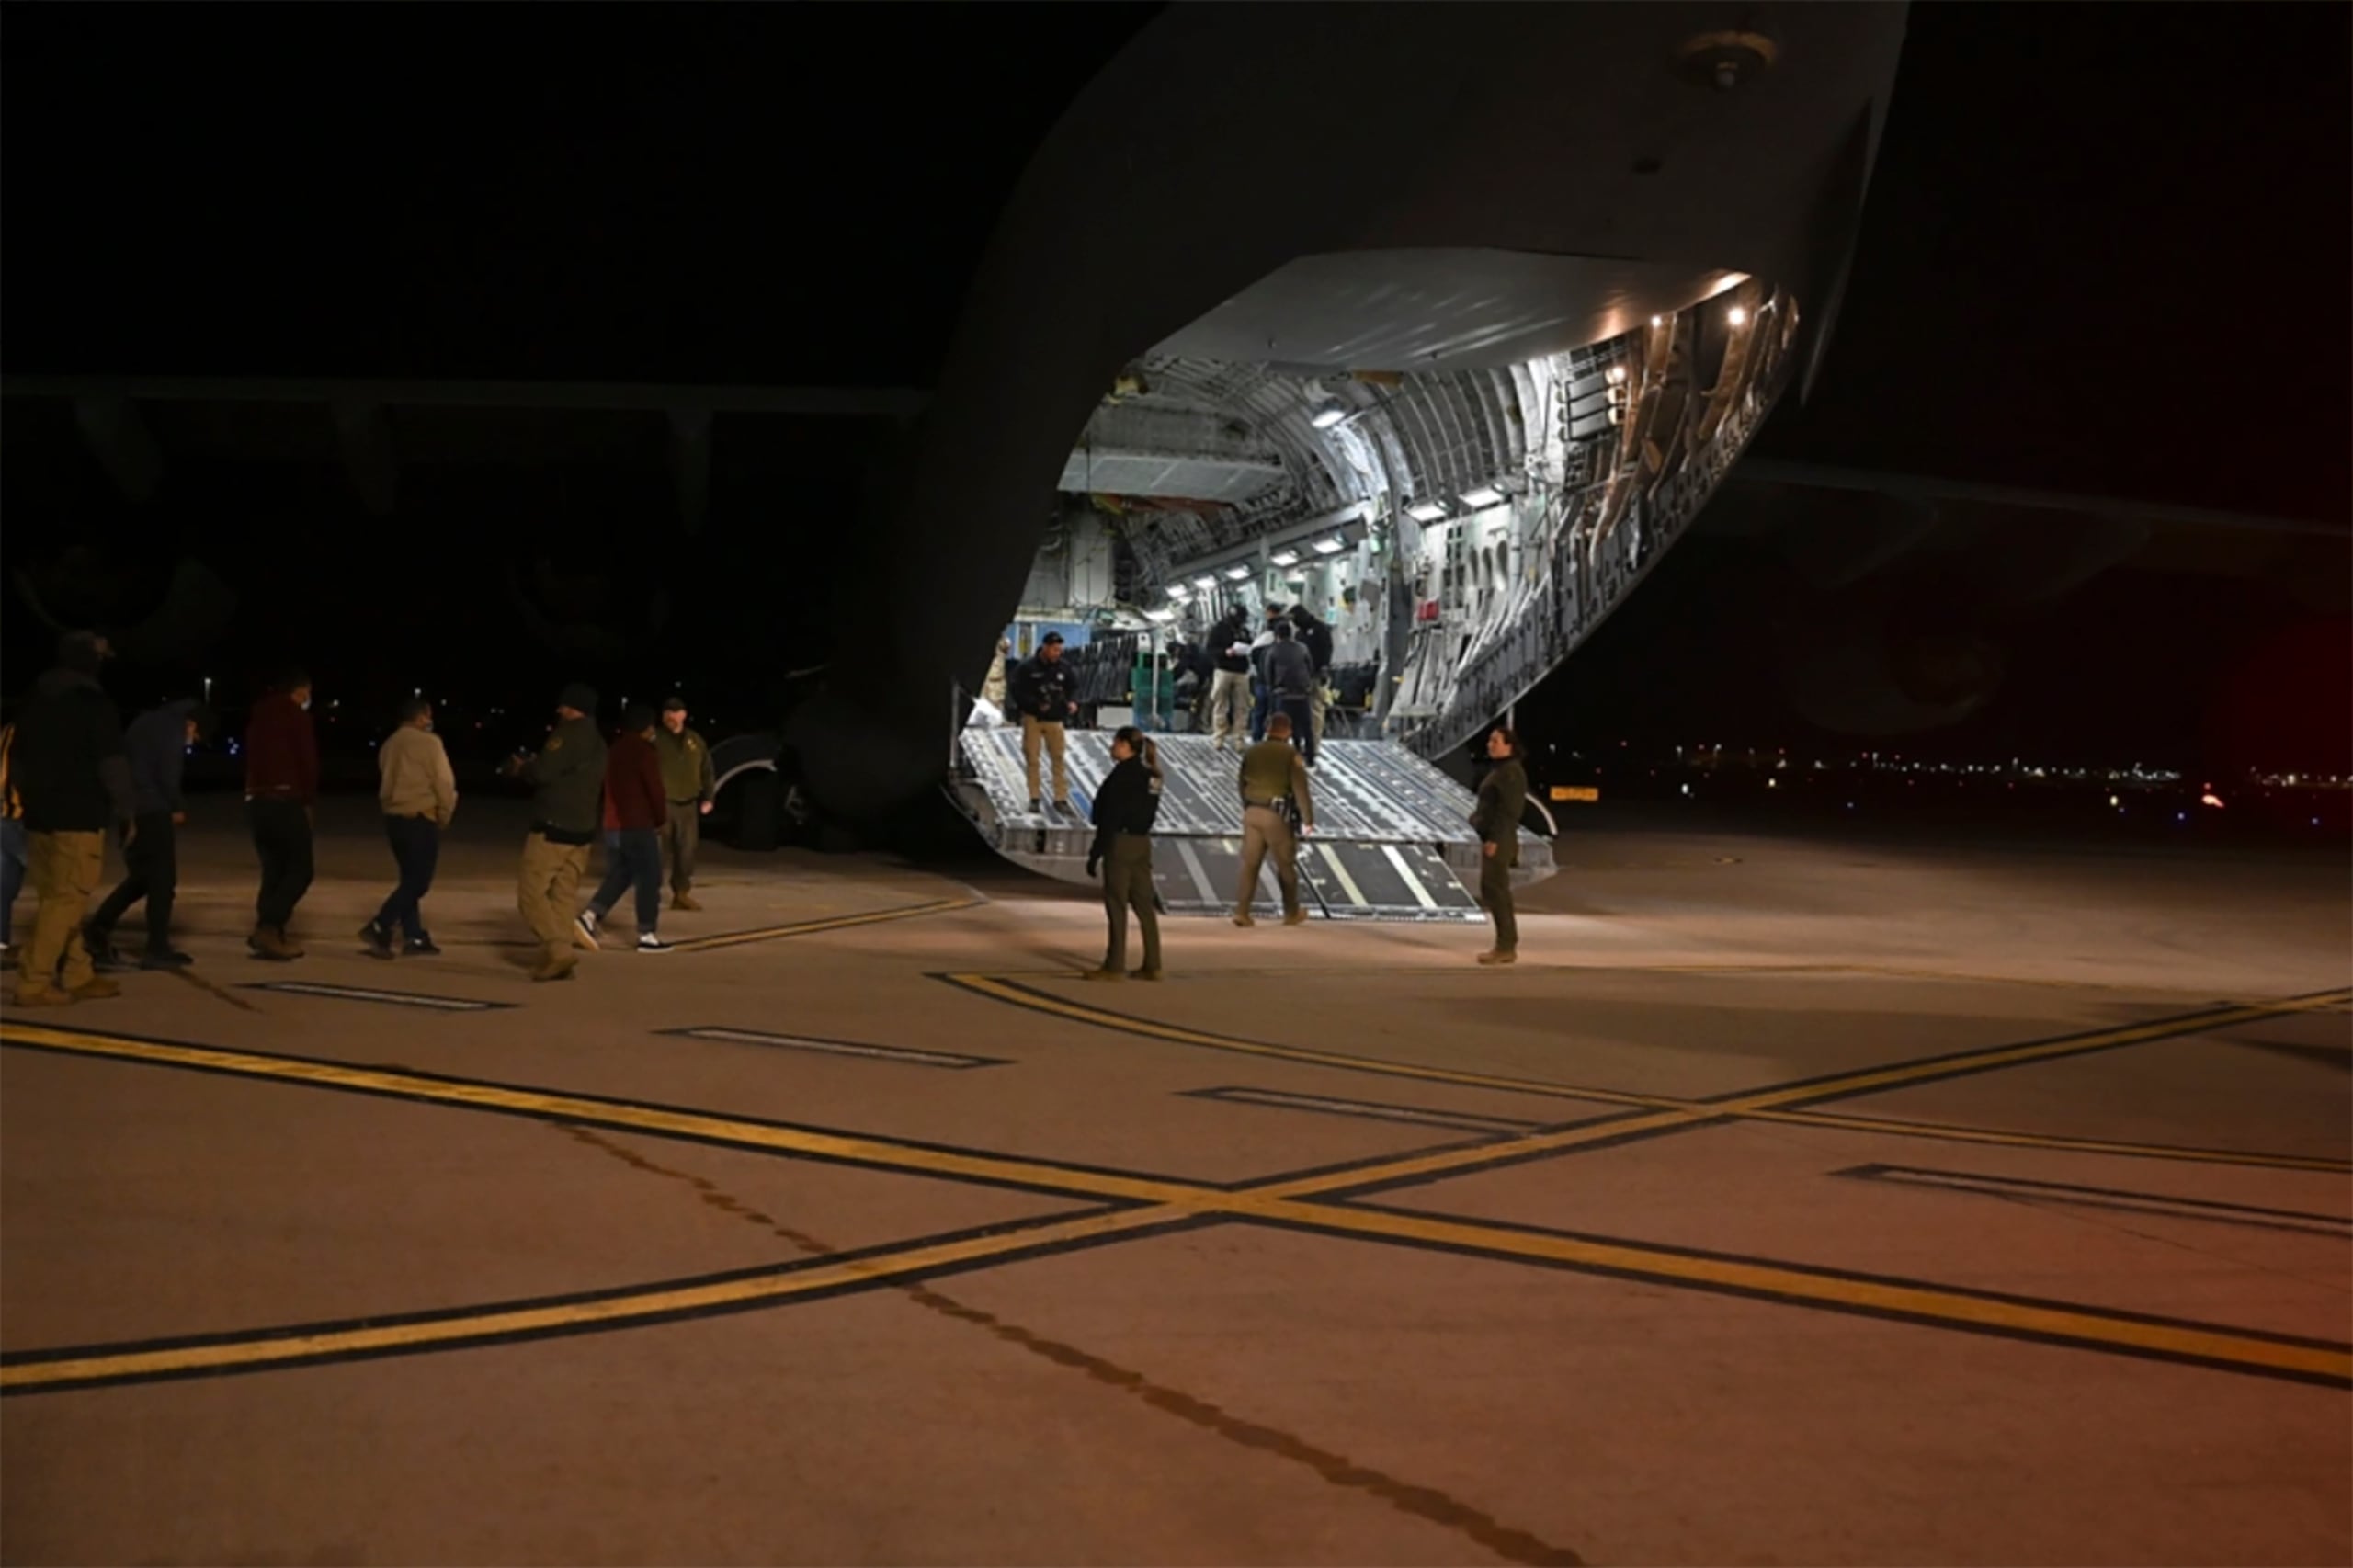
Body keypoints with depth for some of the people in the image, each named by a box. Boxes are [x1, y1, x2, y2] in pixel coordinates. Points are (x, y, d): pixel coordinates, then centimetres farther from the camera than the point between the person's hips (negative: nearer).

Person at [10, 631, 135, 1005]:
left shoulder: (36, 700, 15)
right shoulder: (92, 702, -9)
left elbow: (17, 760, 23)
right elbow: (111, 763, -13)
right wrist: (127, 811, -7)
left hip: (40, 816, 8)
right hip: (78, 817, -8)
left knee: (57, 899, 12)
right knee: (66, 899, -7)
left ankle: (77, 976, 16)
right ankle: (34, 983, -10)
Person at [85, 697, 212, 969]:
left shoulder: (150, 722, 20)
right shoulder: (172, 729, -7)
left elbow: (138, 768, 19)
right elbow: (167, 775, -15)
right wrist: (178, 807, 0)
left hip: (130, 808, 9)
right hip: (151, 809, -9)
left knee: (143, 875, 18)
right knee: (162, 878, -2)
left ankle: (99, 928, 12)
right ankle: (157, 949, -1)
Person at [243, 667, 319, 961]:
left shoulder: (259, 716, 18)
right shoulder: (296, 714, -4)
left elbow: (252, 760, 17)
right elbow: (308, 760, -7)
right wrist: (309, 800, 4)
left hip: (256, 800, 7)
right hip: (285, 800, -7)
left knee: (273, 870, 11)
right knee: (299, 870, -4)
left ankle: (272, 935, 7)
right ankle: (268, 927, -17)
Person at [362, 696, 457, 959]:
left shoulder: (389, 744, 12)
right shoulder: (429, 743, -10)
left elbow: (386, 783, 13)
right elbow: (444, 783, -12)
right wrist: (444, 817, 1)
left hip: (394, 818, 8)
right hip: (420, 819, -8)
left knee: (410, 879, 13)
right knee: (417, 882, -4)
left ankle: (415, 938, 13)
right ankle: (378, 928, -13)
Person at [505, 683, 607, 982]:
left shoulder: (567, 733, -12)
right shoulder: (598, 742, 17)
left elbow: (543, 773, -20)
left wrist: (520, 768, 1)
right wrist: (532, 766, 18)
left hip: (553, 828, -8)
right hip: (582, 830, 8)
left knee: (531, 892, -4)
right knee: (562, 896, 10)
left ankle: (558, 950, -16)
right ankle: (556, 958, 5)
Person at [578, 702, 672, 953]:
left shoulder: (614, 750, 13)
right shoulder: (646, 751, -12)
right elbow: (655, 789, -15)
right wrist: (660, 820, 0)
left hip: (612, 825, 8)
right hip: (639, 827, -8)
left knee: (618, 875, 17)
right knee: (649, 881, 0)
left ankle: (590, 917, 1)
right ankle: (647, 936, 2)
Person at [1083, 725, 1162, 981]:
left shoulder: (1122, 774, -14)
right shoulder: (1150, 776, 12)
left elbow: (1110, 819, -17)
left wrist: (1096, 853, -14)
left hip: (1121, 842, -8)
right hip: (1142, 842, 8)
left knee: (1116, 905, -2)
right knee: (1143, 904, 10)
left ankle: (1115, 967, 0)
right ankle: (1152, 966, 12)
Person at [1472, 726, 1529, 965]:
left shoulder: (1511, 772, -14)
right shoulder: (1500, 770, 16)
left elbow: (1509, 809, -20)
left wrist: (1494, 840, -23)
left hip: (1498, 839, -10)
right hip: (1491, 838, 10)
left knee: (1495, 890, -8)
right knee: (1493, 890, 12)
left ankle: (1505, 947, -4)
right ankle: (1507, 946, 17)